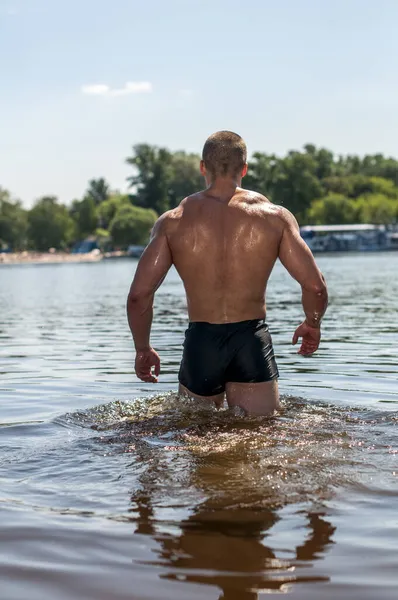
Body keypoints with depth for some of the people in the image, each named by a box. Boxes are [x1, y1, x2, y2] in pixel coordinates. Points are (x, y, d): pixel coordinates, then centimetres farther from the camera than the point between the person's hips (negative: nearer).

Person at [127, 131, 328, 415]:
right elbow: (316, 286, -4)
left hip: (200, 343, 1)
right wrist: (312, 324, 17)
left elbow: (139, 295, -5)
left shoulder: (173, 222, 0)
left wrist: (143, 349, 10)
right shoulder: (275, 216, 0)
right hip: (252, 341, 0)